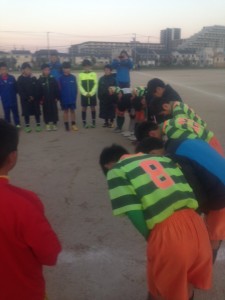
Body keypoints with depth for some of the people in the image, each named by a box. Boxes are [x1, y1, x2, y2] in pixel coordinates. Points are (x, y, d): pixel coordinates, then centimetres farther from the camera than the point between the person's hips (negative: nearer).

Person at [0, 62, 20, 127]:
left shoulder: (12, 78, -9)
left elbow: (16, 88, -1)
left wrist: (13, 94, -6)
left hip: (13, 100, 0)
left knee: (15, 112, 14)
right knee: (6, 114, 13)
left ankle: (17, 124, 29)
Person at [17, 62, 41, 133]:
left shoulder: (33, 78, 2)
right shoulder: (20, 79, -2)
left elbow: (37, 89, 0)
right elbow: (20, 90, -5)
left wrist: (33, 97, -10)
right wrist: (28, 98, -12)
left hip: (35, 99, 1)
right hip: (25, 99, -1)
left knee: (37, 112, 5)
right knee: (26, 113, 6)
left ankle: (38, 125, 16)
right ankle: (27, 126, 17)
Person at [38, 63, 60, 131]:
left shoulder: (53, 79, 0)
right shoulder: (40, 80, -3)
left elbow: (57, 89, 1)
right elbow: (39, 91, -2)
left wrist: (57, 97, -3)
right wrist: (40, 99, -5)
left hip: (53, 98, 1)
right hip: (45, 99, 0)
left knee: (54, 111, 4)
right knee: (46, 111, 7)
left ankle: (54, 123, 16)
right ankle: (47, 124, 18)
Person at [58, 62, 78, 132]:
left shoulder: (73, 77, -2)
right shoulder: (61, 78, -4)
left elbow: (75, 88, 1)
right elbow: (59, 89, -2)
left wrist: (75, 96, -4)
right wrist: (60, 98, -5)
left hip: (72, 98, 1)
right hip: (64, 98, -1)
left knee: (72, 111, 7)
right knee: (65, 111, 8)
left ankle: (73, 124, 16)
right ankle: (66, 125, 15)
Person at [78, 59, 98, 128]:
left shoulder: (94, 74, 4)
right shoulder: (80, 75, 4)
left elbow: (96, 85, -2)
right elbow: (80, 86, -1)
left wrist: (91, 93, -12)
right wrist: (85, 93, -13)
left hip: (92, 94, 0)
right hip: (83, 94, 0)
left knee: (93, 108, 5)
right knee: (84, 108, 4)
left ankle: (93, 122, 13)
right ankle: (84, 123, 12)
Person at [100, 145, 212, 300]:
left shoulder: (116, 171, 4)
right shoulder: (162, 158, 20)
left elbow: (134, 214, -8)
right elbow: (189, 190, 15)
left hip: (166, 233, -5)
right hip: (195, 223, 6)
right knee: (186, 287, 33)